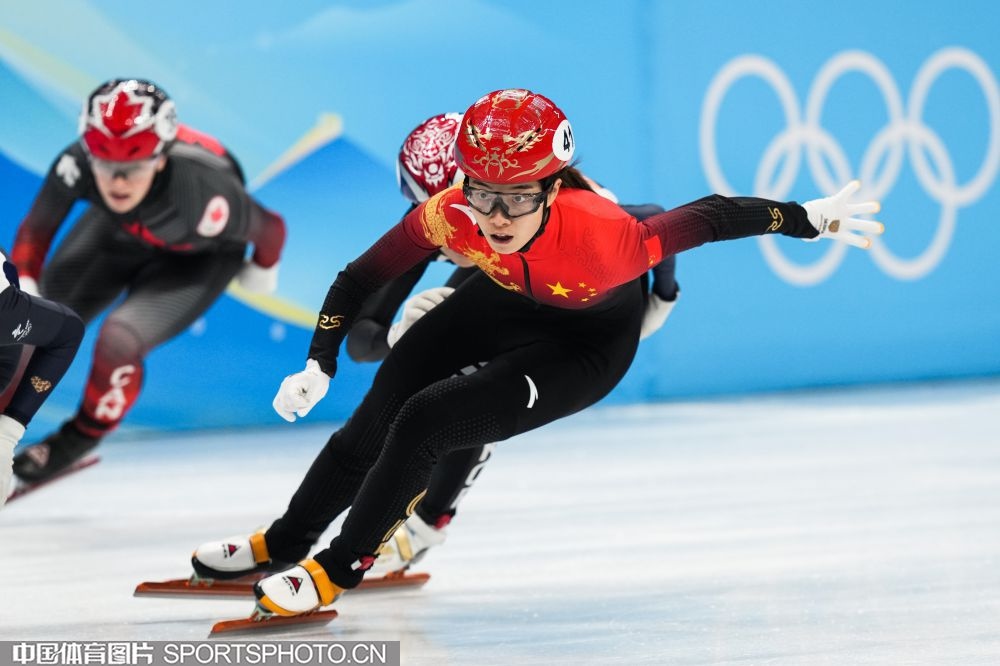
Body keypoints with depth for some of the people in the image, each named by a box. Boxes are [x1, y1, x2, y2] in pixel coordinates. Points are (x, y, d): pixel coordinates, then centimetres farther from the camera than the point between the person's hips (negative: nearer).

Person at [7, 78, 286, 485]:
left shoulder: (203, 194, -44)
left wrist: (263, 269, -1)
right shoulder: (76, 164, -37)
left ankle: (81, 437, 9)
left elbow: (269, 229, -23)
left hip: (194, 262, -3)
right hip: (118, 233, 4)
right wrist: (23, 284, -30)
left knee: (119, 339, -22)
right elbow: (37, 226, -16)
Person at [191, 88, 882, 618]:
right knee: (378, 416, 8)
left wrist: (809, 219, -32)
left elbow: (708, 217, -34)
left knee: (427, 420, -18)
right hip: (508, 301, 4)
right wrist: (319, 366, -16)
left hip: (589, 343, -4)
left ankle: (339, 568, 0)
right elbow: (361, 277, -16)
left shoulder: (602, 234, -44)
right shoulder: (450, 217, -31)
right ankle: (283, 545, 32)